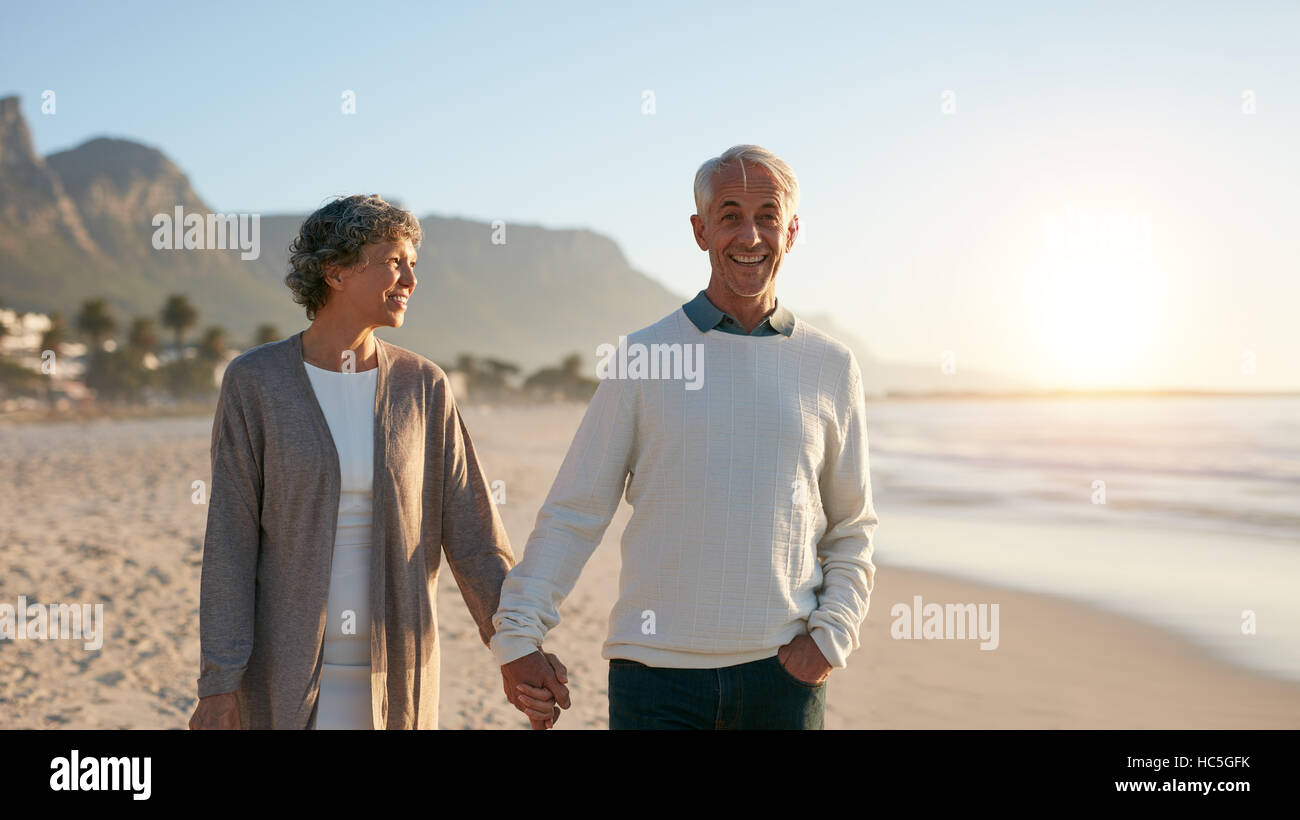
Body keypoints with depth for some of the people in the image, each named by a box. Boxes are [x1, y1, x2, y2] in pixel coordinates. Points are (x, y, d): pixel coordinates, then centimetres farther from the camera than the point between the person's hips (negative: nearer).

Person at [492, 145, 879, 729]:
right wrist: (517, 635, -6)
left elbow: (852, 530, 12)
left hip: (781, 670, 2)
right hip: (657, 667, -1)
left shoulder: (831, 367, 6)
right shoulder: (640, 358, 1)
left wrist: (830, 637, -1)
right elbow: (573, 512, 1)